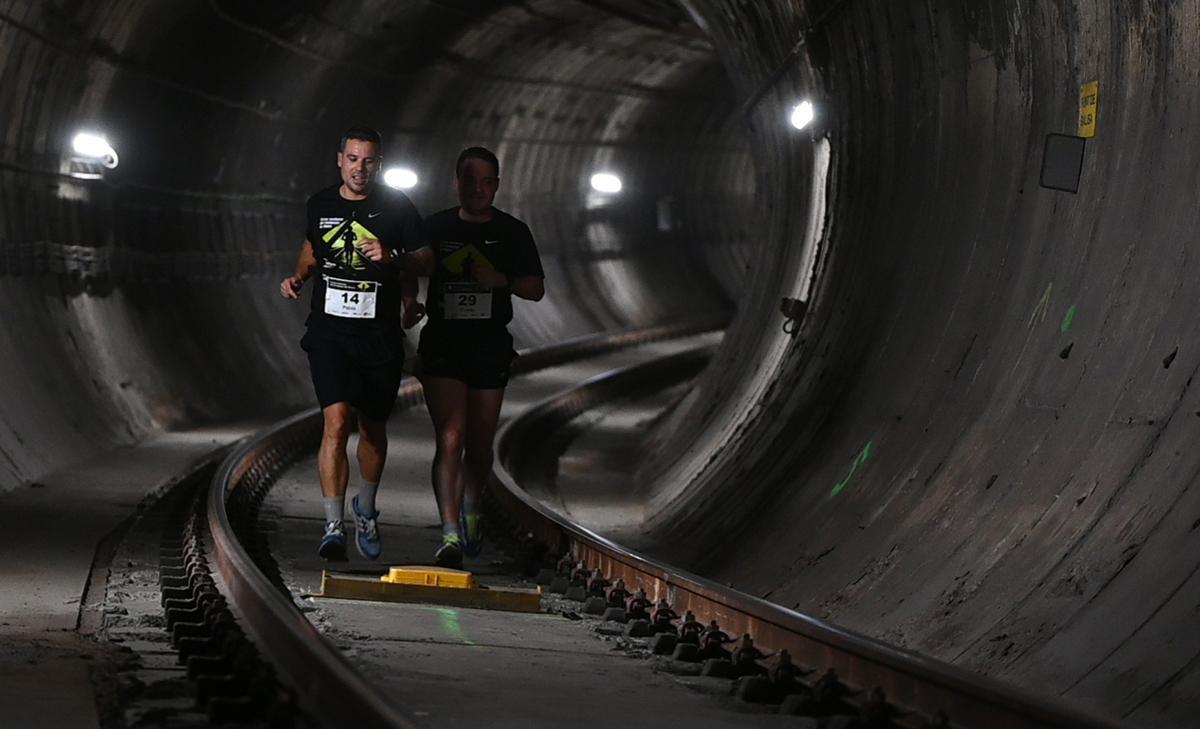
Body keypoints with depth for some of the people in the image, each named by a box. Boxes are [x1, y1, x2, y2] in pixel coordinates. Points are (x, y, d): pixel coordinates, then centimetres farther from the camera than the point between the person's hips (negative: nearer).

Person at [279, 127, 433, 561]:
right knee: (337, 421, -16)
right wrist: (298, 278, 7)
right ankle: (334, 526, -19)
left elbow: (426, 260, 3)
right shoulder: (321, 204, 6)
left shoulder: (396, 207, -1)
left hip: (380, 336, 0)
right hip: (329, 333, 0)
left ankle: (365, 509, 38)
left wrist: (392, 257, -15)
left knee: (373, 428, 13)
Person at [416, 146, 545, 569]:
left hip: (491, 346, 2)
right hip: (442, 343, -2)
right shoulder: (435, 228, 5)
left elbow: (536, 290, 6)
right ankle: (450, 534, -20)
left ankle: (471, 514, 38)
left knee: (479, 446, 10)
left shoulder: (513, 233, 6)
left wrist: (502, 279, -11)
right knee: (450, 438, -16)